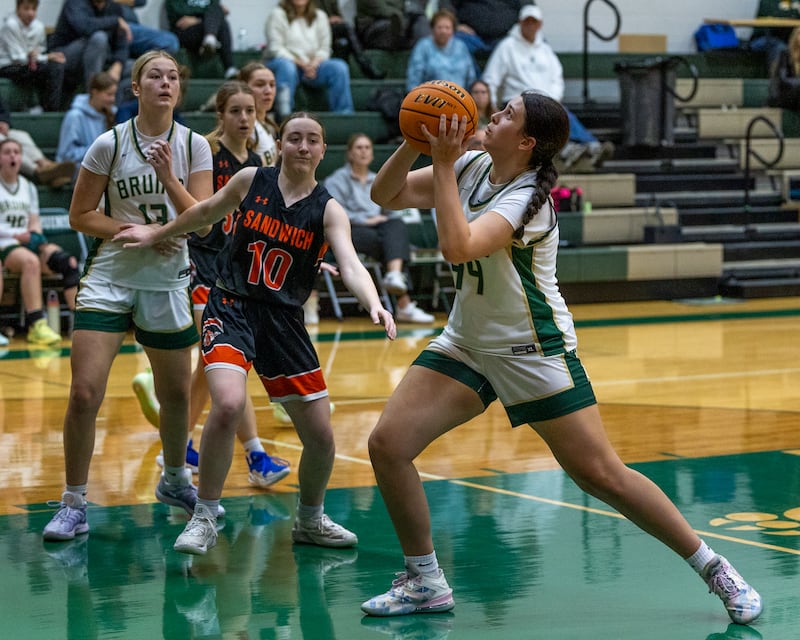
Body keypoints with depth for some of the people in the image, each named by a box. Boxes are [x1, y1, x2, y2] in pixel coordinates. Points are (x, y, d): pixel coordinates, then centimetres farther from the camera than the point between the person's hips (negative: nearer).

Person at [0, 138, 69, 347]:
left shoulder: (28, 187, 19)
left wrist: (35, 235, -6)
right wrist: (18, 235, -15)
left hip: (28, 243, 6)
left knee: (69, 262, -21)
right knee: (30, 261, -38)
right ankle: (37, 325, -42)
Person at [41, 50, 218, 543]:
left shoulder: (194, 146, -1)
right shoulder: (110, 144, -6)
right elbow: (81, 215, -2)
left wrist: (168, 176, -21)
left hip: (168, 283, 2)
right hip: (110, 279, -2)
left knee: (176, 394, 13)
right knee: (85, 393, -13)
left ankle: (175, 480, 40)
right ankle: (74, 504, 1)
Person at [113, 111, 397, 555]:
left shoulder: (328, 210, -5)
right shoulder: (251, 181, -2)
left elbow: (351, 265, -21)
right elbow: (208, 211, 18)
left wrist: (373, 303, -40)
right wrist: (158, 234, 26)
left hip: (283, 320, 2)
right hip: (231, 306, -2)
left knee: (320, 436, 2)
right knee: (228, 405, -28)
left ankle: (310, 521, 31)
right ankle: (204, 519, -11)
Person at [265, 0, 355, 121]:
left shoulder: (319, 16, 15)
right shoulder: (278, 14, 2)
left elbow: (324, 48, 8)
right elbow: (275, 48, -7)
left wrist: (315, 62, -15)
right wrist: (299, 63, -19)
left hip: (313, 66, 4)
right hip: (287, 60, -4)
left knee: (340, 67, -24)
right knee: (286, 67, -41)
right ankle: (284, 117, -49)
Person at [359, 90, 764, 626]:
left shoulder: (528, 199, -23)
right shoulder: (472, 168, -1)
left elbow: (457, 246, -38)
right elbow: (386, 195, 1)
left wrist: (443, 165, -32)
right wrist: (414, 143, -15)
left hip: (534, 354, -7)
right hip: (467, 342, 7)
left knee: (602, 476, -8)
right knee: (387, 444, -7)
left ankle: (714, 568, 8)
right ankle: (425, 583, 8)